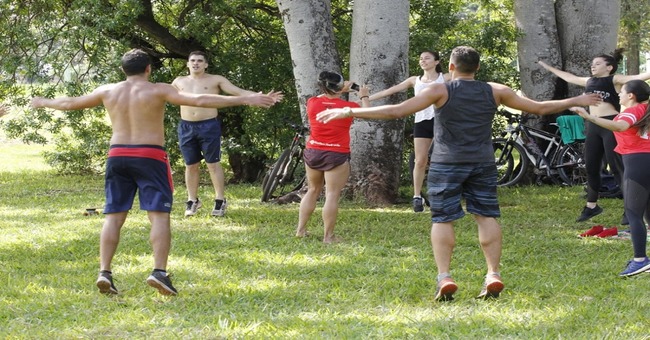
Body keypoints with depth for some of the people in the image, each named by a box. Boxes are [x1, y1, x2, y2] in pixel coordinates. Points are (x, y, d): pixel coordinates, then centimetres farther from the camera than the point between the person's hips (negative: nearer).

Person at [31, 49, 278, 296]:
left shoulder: (107, 91, 9)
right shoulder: (158, 91, -4)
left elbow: (70, 103, 21)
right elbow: (200, 101, -13)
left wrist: (44, 103, 41)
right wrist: (245, 100, -14)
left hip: (118, 156, 4)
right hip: (150, 156, -4)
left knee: (114, 216, 7)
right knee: (159, 215, -4)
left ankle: (104, 273, -1)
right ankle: (159, 271, -18)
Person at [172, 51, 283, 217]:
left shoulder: (215, 80, 2)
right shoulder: (180, 82, 13)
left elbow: (240, 92, -3)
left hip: (209, 126, -3)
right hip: (186, 127, 3)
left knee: (213, 164, -2)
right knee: (191, 165, 8)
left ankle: (220, 200, 5)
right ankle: (192, 200, 19)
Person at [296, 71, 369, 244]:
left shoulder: (312, 103, -2)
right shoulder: (348, 107, -10)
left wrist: (340, 90, 27)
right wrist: (364, 97, 28)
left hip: (312, 153, 4)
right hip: (337, 156, -4)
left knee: (312, 190, 18)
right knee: (332, 195, -3)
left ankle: (301, 230, 19)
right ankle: (328, 236, -4)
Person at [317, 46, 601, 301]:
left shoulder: (440, 91, -6)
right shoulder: (495, 92, 4)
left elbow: (396, 111, -13)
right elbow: (540, 108, 11)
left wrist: (348, 112, -9)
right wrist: (576, 102, 26)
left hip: (447, 164, -3)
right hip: (483, 164, 3)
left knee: (443, 219, 0)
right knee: (487, 216, 9)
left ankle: (444, 277, -10)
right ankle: (493, 275, 2)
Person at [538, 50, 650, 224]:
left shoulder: (615, 80, -4)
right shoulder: (589, 81, 17)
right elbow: (569, 77, 32)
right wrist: (549, 68, 42)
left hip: (611, 125, -7)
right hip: (593, 126, 8)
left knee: (617, 167, -9)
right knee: (591, 167, 12)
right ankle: (591, 205, 24)